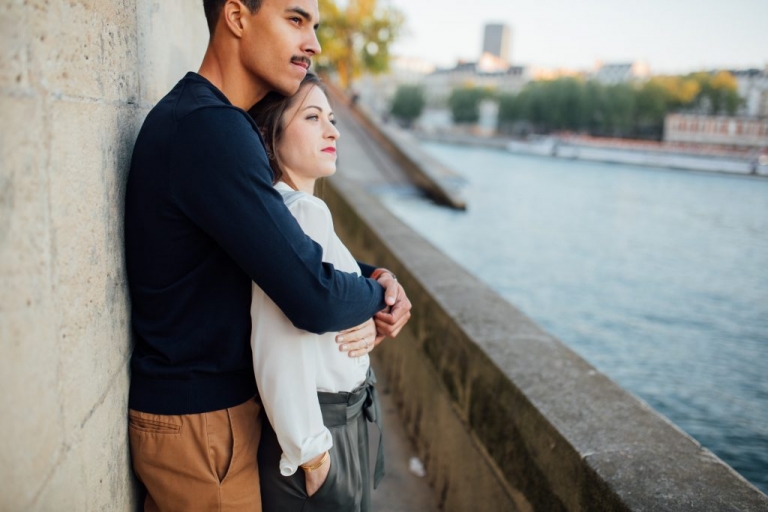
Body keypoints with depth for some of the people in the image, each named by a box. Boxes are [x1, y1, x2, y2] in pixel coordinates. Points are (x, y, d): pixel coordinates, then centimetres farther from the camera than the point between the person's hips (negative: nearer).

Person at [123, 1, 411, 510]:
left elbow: (298, 251, 12)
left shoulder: (216, 121, 7)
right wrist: (378, 293, -9)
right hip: (197, 423, -9)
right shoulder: (209, 129, -26)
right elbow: (315, 301, -30)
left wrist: (375, 275, -5)